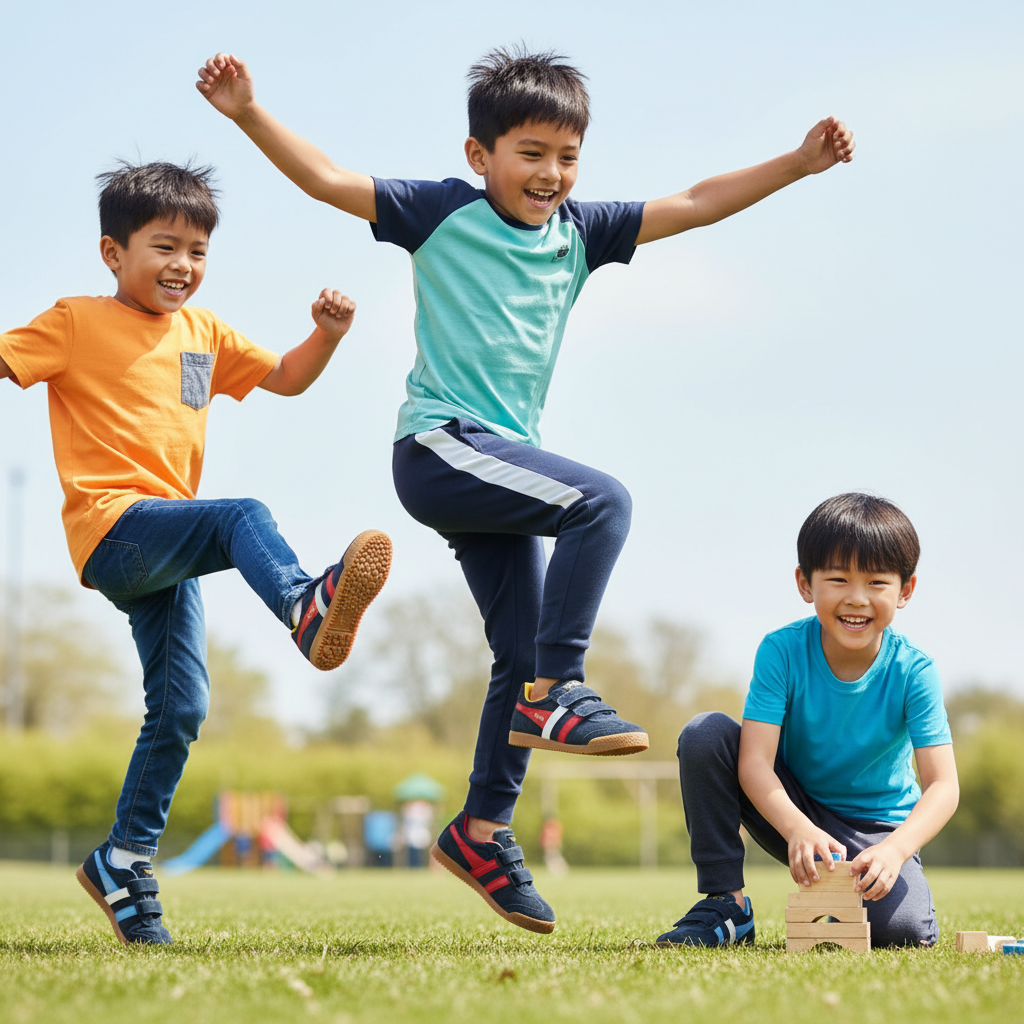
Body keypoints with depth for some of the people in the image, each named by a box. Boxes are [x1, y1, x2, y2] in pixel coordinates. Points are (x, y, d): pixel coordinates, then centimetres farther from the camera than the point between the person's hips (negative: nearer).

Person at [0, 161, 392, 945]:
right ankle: (308, 609, -60)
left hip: (167, 550, 7)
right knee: (244, 517, -31)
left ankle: (124, 860, 13)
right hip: (113, 527, -7)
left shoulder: (202, 331, 21)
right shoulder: (76, 323, 4)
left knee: (181, 709, 3)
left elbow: (286, 379, 26)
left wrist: (326, 335, 6)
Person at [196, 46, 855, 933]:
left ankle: (482, 832, 17)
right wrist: (248, 113, -17)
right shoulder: (444, 212, -1)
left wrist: (799, 163, 6)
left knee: (522, 652, 6)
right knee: (601, 501, -26)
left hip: (501, 461, 7)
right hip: (439, 447, -7)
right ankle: (556, 692, -20)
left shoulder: (578, 232, 12)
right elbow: (325, 179, -5)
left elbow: (695, 205, 12)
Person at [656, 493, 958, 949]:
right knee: (706, 734, -22)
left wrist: (894, 849, -44)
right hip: (793, 813, 1)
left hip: (876, 827, -1)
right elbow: (754, 761, -26)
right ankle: (725, 903, -14)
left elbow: (943, 785, -24)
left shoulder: (912, 672, -18)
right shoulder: (782, 651, -18)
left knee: (904, 930, -30)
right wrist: (798, 830, -45)